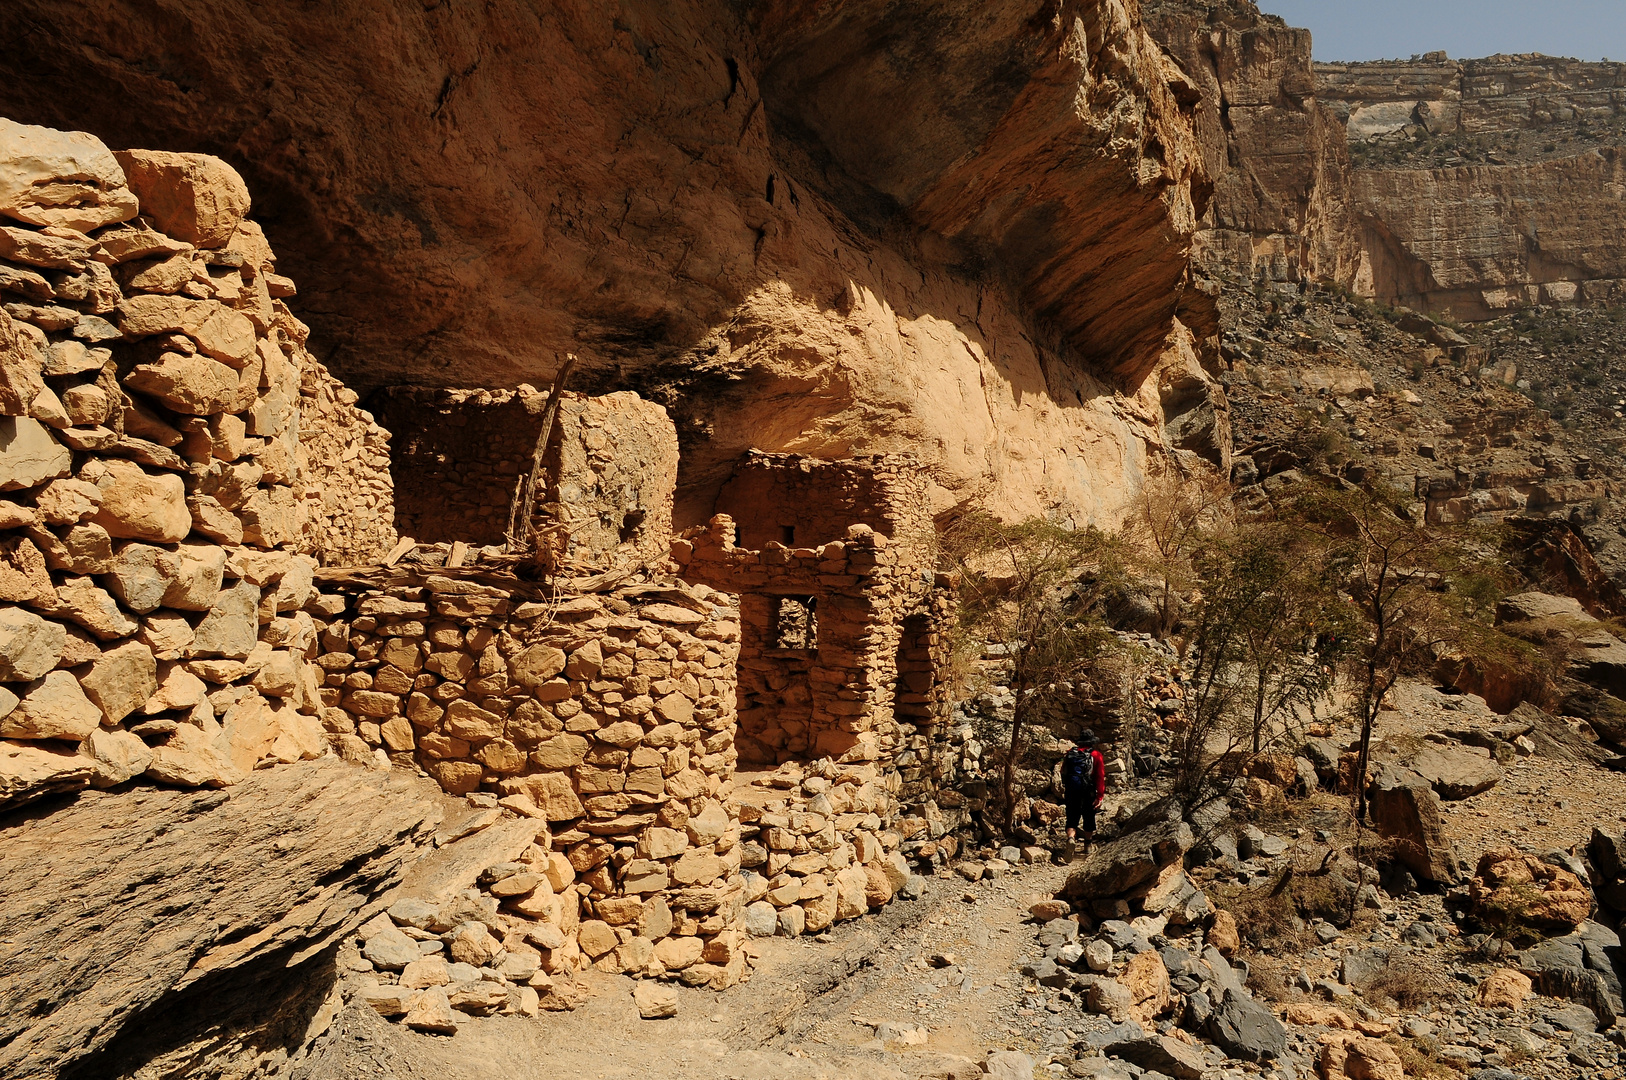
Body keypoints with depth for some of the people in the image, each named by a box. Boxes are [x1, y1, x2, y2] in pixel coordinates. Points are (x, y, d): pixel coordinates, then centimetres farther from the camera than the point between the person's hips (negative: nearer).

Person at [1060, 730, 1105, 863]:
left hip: (1071, 791, 2)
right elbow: (1100, 777, -8)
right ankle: (1087, 846, 27)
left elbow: (1063, 773, 16)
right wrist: (1100, 796, -7)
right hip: (1088, 792, -2)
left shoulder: (1070, 754, 8)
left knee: (1072, 818, 3)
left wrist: (1065, 788, 30)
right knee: (1089, 818, 16)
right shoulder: (1096, 756, -2)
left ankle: (1071, 839, -24)